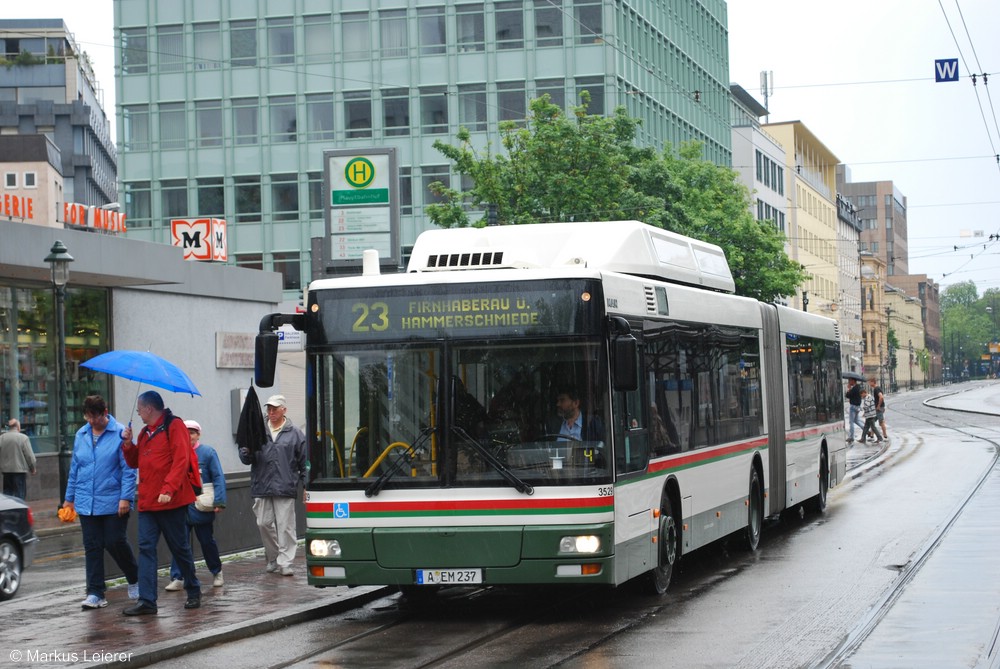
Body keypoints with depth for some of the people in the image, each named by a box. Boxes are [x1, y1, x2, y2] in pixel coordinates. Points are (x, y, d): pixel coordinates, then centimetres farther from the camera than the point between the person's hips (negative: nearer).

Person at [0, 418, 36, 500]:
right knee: (20, 493, 0)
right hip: (20, 471, -4)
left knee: (7, 492, 12)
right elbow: (30, 456, -8)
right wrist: (32, 468, 6)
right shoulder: (23, 438, -10)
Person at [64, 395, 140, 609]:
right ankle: (95, 594, 6)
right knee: (92, 547, 4)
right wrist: (69, 498, 18)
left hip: (113, 502, -5)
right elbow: (74, 469, 18)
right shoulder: (81, 435, 10)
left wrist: (125, 497, -15)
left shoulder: (120, 433, -7)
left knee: (115, 542, -2)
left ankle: (134, 580, 22)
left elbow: (128, 469, -8)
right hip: (86, 503, 5)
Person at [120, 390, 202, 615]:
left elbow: (181, 460, -17)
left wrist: (169, 489, -25)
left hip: (170, 502, -7)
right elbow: (134, 462, 22)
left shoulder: (174, 426, -8)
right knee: (146, 548, -2)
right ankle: (147, 600, -5)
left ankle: (193, 591, 22)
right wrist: (128, 444, 4)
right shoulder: (145, 432, 17)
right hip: (147, 502, 7)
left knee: (180, 547, 4)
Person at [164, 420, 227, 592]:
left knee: (207, 541, 11)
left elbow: (218, 477, -7)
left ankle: (217, 573, 30)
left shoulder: (207, 452, -4)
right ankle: (177, 579, -2)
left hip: (202, 508, -2)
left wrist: (219, 501, -14)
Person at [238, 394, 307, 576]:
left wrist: (306, 486, 2)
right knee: (264, 523, 4)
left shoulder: (294, 433, 7)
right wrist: (247, 450, -12)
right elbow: (245, 458, 12)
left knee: (285, 525, -5)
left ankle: (285, 562, -2)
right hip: (262, 487, 3)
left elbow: (304, 462, 8)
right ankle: (272, 559, 20)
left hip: (285, 488, -3)